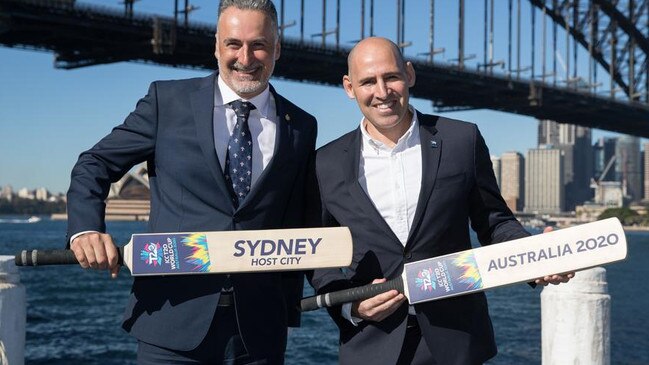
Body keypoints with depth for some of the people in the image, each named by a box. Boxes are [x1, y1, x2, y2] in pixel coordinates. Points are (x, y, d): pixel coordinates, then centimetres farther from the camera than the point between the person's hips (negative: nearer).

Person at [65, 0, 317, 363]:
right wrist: (85, 229, -13)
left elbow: (295, 228, 10)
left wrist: (290, 307, 7)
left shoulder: (302, 127, 6)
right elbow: (94, 165, 5)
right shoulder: (168, 101, 1)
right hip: (172, 319, -1)